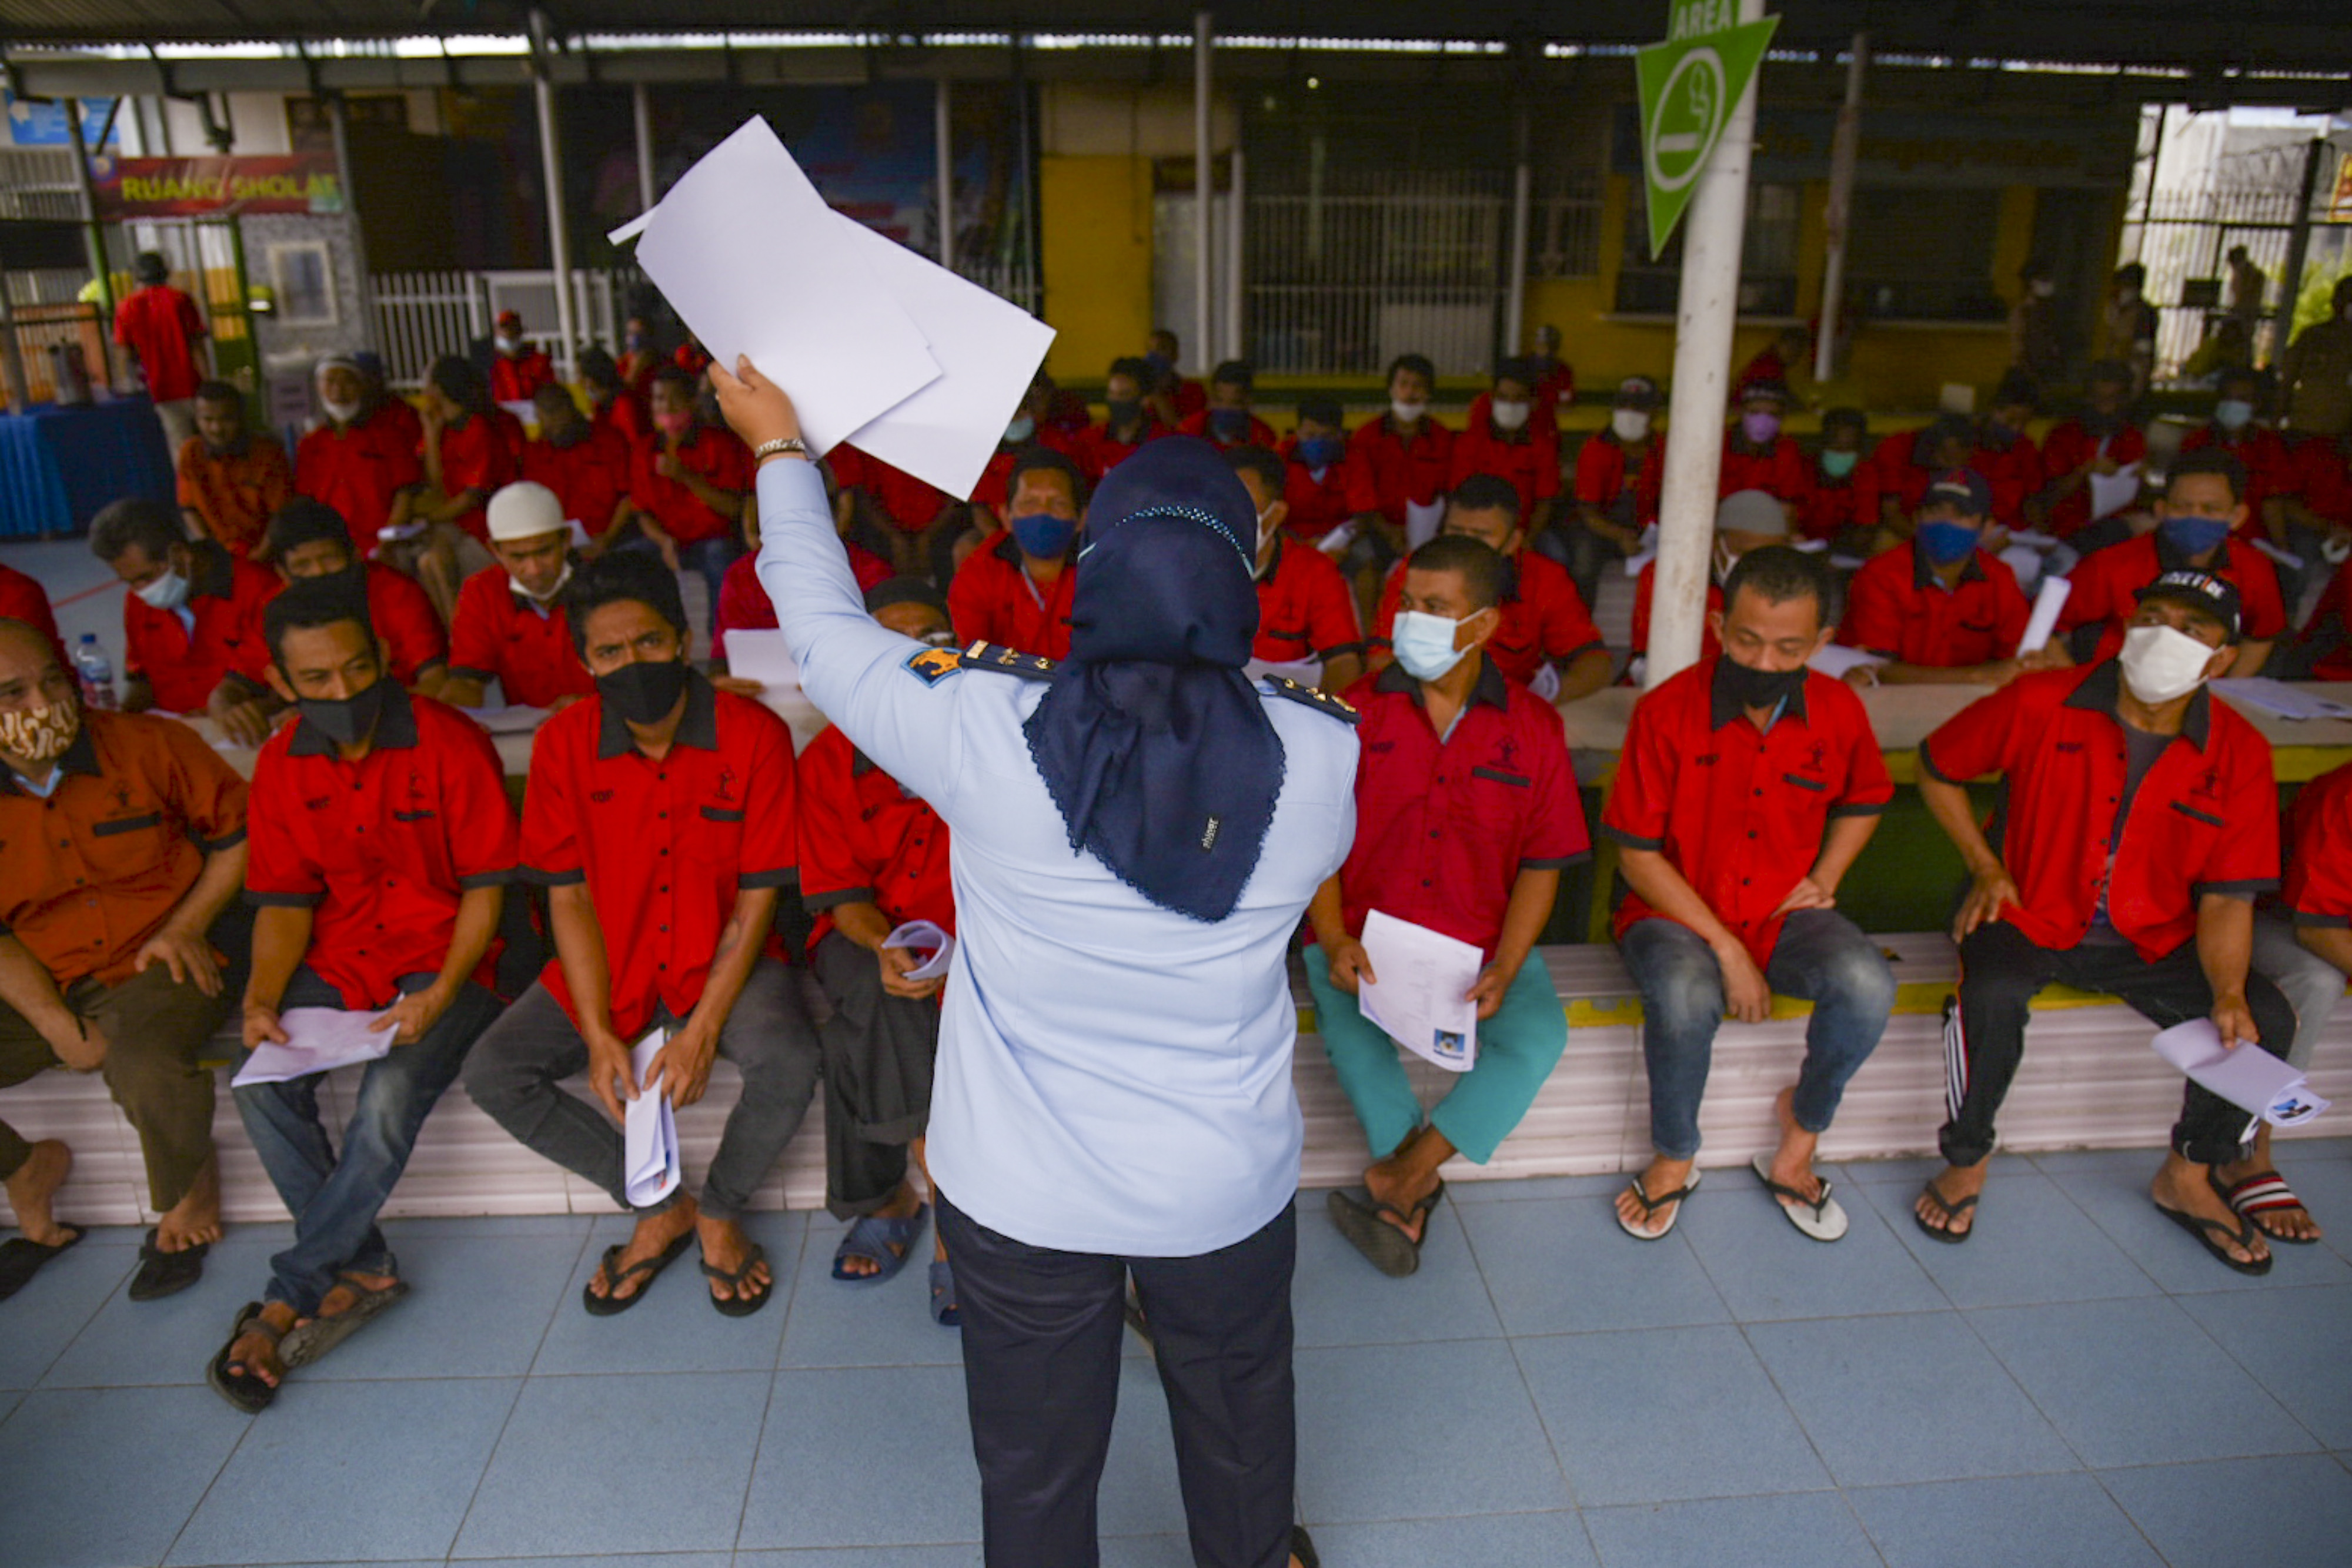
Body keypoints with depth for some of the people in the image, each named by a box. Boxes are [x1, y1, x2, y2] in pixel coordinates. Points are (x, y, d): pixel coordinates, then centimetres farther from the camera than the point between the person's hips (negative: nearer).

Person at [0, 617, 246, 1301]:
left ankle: (188, 1190, -1)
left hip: (153, 967, -3)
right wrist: (58, 1027, -11)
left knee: (144, 1064, -34)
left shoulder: (150, 746, -4)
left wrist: (188, 924, -6)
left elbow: (240, 830, 6)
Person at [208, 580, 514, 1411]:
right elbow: (286, 899, 8)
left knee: (390, 1096, -27)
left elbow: (485, 884, -9)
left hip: (443, 959, -4)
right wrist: (263, 998, -10)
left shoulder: (450, 743, -11)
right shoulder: (281, 765, 4)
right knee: (261, 1087, -20)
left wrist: (439, 997, -20)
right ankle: (362, 1271, -8)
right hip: (337, 960, 5)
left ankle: (292, 1299, -10)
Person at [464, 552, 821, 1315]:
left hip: (724, 959, -3)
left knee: (789, 1061, -30)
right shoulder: (563, 744, -6)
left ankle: (719, 1211, 3)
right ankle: (660, 1208, 6)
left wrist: (703, 1031, -20)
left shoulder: (753, 734, -14)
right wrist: (597, 1035, -14)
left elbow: (757, 896, -12)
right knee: (491, 1073, -13)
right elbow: (569, 894, -3)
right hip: (610, 963, 3)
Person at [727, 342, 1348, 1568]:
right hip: (1229, 1191, 2)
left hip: (1022, 1196, -1)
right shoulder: (1318, 755, -18)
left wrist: (777, 448, 10)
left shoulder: (983, 729, -22)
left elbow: (823, 627, -5)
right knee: (1239, 1431, 30)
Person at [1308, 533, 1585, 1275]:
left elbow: (1542, 865, 3)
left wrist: (1502, 971, -11)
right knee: (1348, 1027, -30)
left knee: (1538, 1035, -26)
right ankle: (1411, 1190, -9)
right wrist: (1334, 940, -14)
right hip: (1365, 934, 0)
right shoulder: (1357, 713, 3)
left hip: (1481, 942, 1)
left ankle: (1396, 1179, -15)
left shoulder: (1533, 727, 4)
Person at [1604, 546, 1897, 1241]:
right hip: (1675, 912, -3)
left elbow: (1863, 801, 21)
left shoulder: (1838, 711, -2)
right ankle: (1673, 1159, -6)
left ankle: (1797, 1146, 0)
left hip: (1783, 916, 3)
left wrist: (1826, 877, 3)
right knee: (1685, 995, -36)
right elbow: (1637, 857, -11)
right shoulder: (1667, 711, -14)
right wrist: (1726, 949, -16)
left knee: (1867, 983, -27)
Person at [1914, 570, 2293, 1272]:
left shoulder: (2240, 754, -5)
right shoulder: (2039, 705, -11)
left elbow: (2227, 897, -3)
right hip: (2028, 917, -3)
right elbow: (1937, 769, 5)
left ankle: (2188, 1177, 11)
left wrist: (2229, 994, -19)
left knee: (2264, 1020, -17)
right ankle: (1966, 1163, -9)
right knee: (1993, 996, -34)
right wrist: (1984, 866, -3)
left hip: (2151, 942, 3)